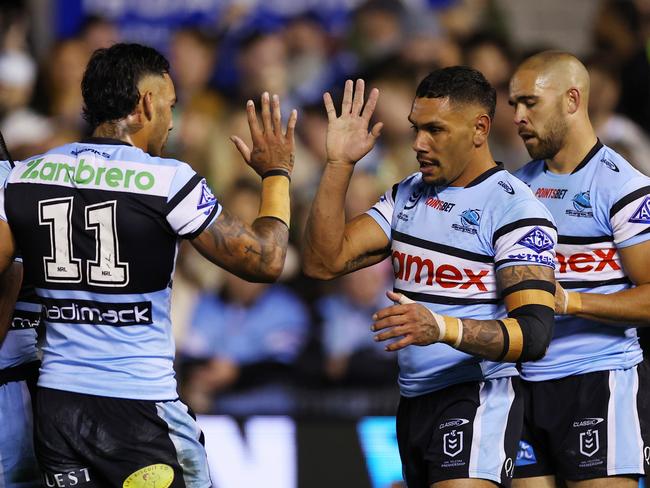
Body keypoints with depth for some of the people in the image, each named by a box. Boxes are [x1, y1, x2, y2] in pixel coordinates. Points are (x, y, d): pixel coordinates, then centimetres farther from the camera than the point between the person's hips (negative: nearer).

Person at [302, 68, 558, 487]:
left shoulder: (515, 210, -10)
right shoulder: (405, 198, 13)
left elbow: (534, 334, -20)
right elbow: (323, 262, 4)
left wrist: (443, 328, -36)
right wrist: (339, 164, -1)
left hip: (477, 396, -8)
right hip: (413, 401, 8)